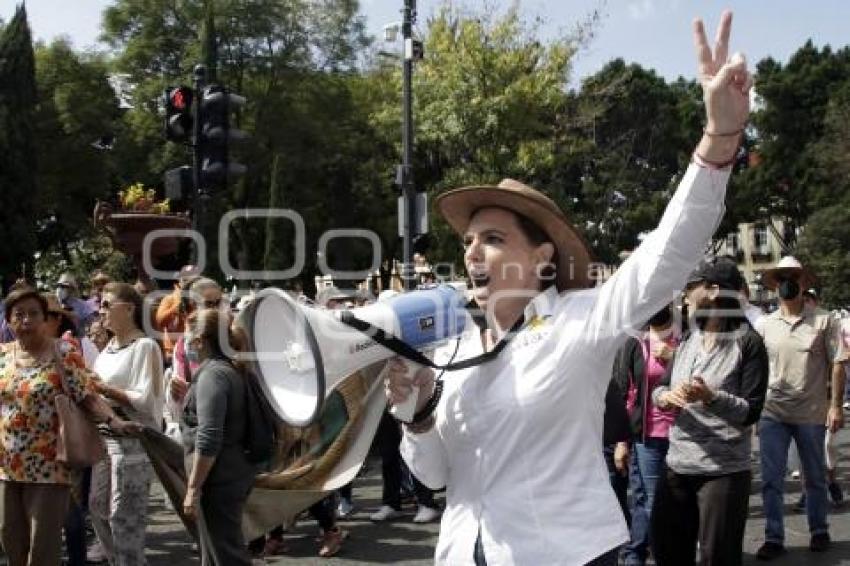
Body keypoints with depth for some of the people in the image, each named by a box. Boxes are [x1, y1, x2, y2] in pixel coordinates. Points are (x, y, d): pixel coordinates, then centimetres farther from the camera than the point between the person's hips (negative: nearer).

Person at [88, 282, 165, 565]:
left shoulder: (145, 346, -13)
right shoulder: (108, 348, 12)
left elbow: (146, 400, -19)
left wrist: (103, 389, -17)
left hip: (134, 439, -9)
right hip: (106, 435, 9)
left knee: (124, 516, -2)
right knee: (98, 508, 16)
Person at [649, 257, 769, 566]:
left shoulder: (748, 343, -10)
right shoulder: (688, 341, 10)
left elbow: (751, 412, -13)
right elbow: (659, 387, 10)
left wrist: (711, 397, -31)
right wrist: (665, 396, -13)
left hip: (724, 471, -6)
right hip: (677, 466, 6)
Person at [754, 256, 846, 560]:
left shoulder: (823, 321, -3)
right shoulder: (763, 324, 3)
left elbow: (837, 365, -3)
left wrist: (836, 406, -8)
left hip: (812, 414, -1)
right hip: (772, 413, 1)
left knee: (815, 478, 14)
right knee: (771, 480, 3)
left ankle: (819, 530, 32)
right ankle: (774, 538, 13)